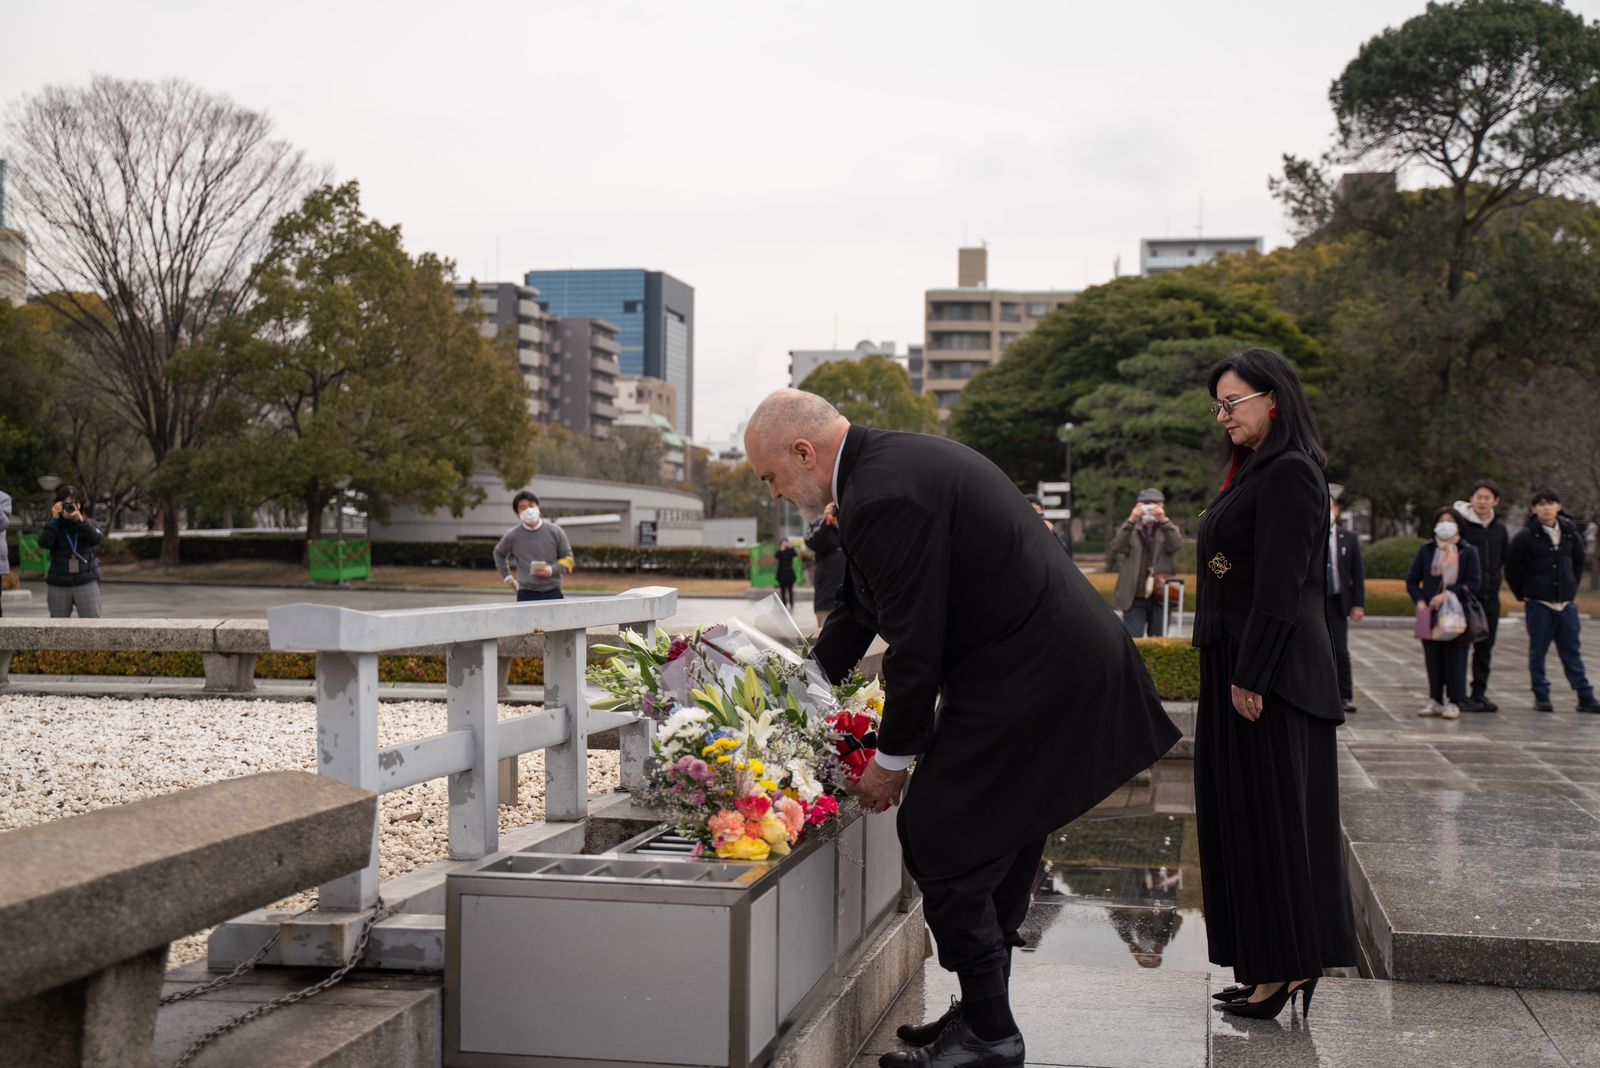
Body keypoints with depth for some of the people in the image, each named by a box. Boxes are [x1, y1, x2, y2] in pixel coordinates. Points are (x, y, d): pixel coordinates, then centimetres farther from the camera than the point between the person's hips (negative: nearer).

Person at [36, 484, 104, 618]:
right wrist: (54, 519, -20)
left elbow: (95, 539, -18)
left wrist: (79, 519, -27)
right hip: (58, 584, 1)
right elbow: (44, 543, -16)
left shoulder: (87, 523, 3)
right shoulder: (52, 525, 2)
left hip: (86, 582, -1)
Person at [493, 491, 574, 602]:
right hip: (526, 595, 0)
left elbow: (567, 558, 7)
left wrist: (551, 570, -10)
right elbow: (499, 553, 22)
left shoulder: (554, 531, 1)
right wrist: (507, 577, 14)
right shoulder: (512, 536, 1)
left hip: (553, 594, 1)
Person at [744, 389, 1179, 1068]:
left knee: (939, 839, -4)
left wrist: (891, 758, -7)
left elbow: (914, 644, -19)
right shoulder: (889, 460, 13)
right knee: (998, 848, 18)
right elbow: (860, 608, 22)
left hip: (1028, 677, -11)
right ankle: (984, 1013, 30)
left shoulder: (884, 496, -21)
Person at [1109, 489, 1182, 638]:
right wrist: (1130, 521, -17)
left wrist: (1164, 520, -20)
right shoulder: (1130, 530, 10)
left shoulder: (1169, 529, 11)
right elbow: (1115, 548, -9)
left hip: (1160, 598, 1)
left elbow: (1176, 545, -10)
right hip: (1134, 598, -1)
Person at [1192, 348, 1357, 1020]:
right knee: (1241, 810, 12)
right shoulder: (1254, 472, 17)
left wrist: (1249, 677, -21)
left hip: (1270, 674, -10)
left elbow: (1280, 586, -20)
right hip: (1235, 668, 10)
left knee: (1270, 812, -4)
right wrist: (1232, 674, 15)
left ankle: (1289, 968, 5)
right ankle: (1266, 966, 19)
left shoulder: (1289, 474, -13)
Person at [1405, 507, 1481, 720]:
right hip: (1430, 613, 2)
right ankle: (1435, 700, 13)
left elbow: (1474, 583, -5)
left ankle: (1453, 702, 5)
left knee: (1455, 658, -2)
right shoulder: (1426, 550, 8)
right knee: (1433, 658, 4)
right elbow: (1412, 580, 10)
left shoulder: (1468, 552, 2)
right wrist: (1420, 601, -6)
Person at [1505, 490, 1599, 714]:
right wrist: (1522, 594, -2)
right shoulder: (1526, 536, -6)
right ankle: (1541, 696, 10)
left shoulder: (1570, 533, 5)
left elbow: (1579, 561, 20)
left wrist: (1572, 588, 12)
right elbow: (1511, 567, -1)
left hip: (1566, 603, 3)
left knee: (1572, 651, 6)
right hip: (1538, 603, -3)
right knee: (1538, 651, 2)